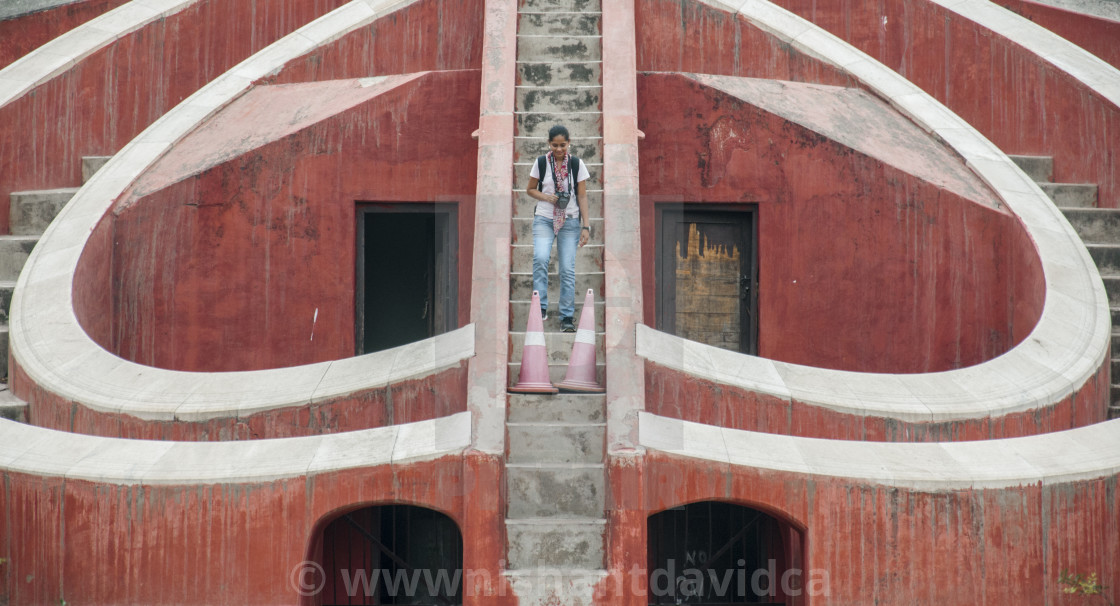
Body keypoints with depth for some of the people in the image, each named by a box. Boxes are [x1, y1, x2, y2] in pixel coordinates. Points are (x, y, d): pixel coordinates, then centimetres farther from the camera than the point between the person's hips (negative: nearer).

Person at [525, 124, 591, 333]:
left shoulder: (577, 164, 2)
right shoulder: (541, 163, 2)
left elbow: (582, 196, 3)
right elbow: (530, 189, 11)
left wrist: (586, 226, -3)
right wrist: (546, 197, -9)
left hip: (570, 221, 0)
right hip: (544, 219, 0)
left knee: (567, 269, -3)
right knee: (540, 258, -25)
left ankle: (567, 317, 5)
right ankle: (540, 307, -18)